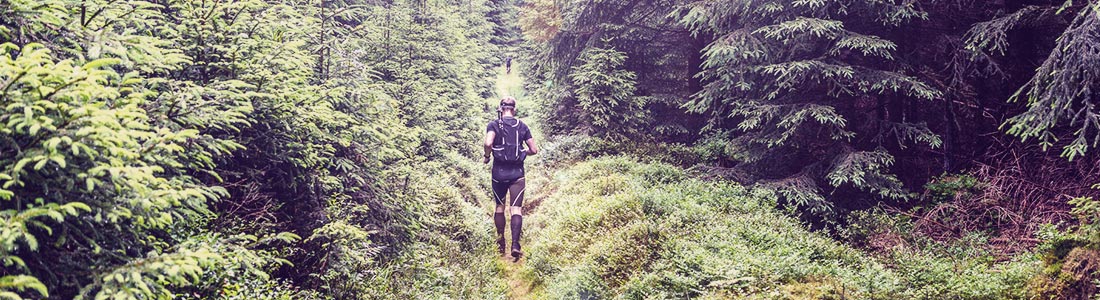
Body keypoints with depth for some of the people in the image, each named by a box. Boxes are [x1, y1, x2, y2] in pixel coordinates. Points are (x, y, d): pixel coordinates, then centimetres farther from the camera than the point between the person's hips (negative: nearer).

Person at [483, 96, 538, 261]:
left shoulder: (494, 125, -2)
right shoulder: (522, 126, 4)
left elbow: (488, 143, -21)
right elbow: (534, 150, 4)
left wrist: (486, 156, -3)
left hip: (499, 172, 0)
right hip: (517, 173, 0)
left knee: (499, 207, 15)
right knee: (516, 208, -2)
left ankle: (501, 243, 22)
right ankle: (515, 244, -15)